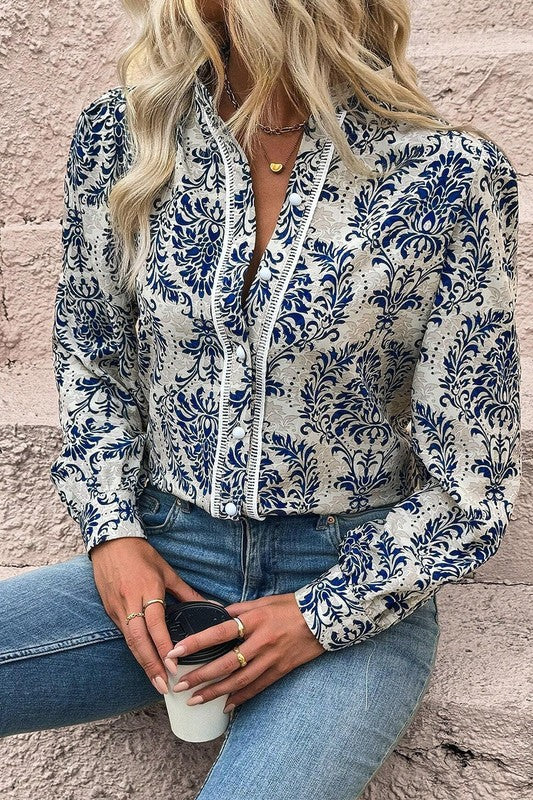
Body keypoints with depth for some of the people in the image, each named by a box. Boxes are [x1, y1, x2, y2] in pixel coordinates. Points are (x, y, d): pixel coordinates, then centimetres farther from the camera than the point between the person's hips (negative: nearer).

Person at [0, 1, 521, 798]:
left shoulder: (450, 175, -13)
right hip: (167, 561, 3)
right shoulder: (120, 134, -3)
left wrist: (322, 618, -12)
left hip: (359, 586, -2)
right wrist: (113, 531, -1)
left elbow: (470, 481, -6)